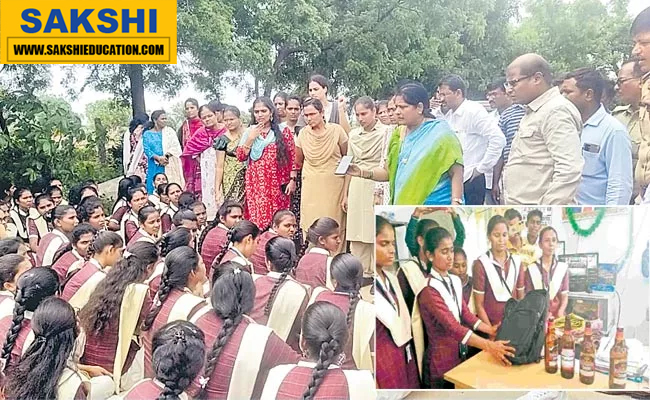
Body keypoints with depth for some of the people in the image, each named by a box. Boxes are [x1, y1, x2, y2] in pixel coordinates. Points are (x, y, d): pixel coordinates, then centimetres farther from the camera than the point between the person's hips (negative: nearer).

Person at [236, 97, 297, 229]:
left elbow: (292, 157, 2)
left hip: (278, 184, -2)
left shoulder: (283, 131, 3)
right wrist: (251, 138, -4)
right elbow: (240, 157, 6)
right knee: (257, 218, -1)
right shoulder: (249, 132, 11)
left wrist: (292, 180, -4)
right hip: (256, 184, 2)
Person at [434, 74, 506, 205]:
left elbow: (498, 139, -18)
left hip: (472, 179, -8)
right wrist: (437, 111, 4)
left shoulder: (474, 111, -11)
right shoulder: (449, 114, 12)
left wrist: (481, 168, -15)